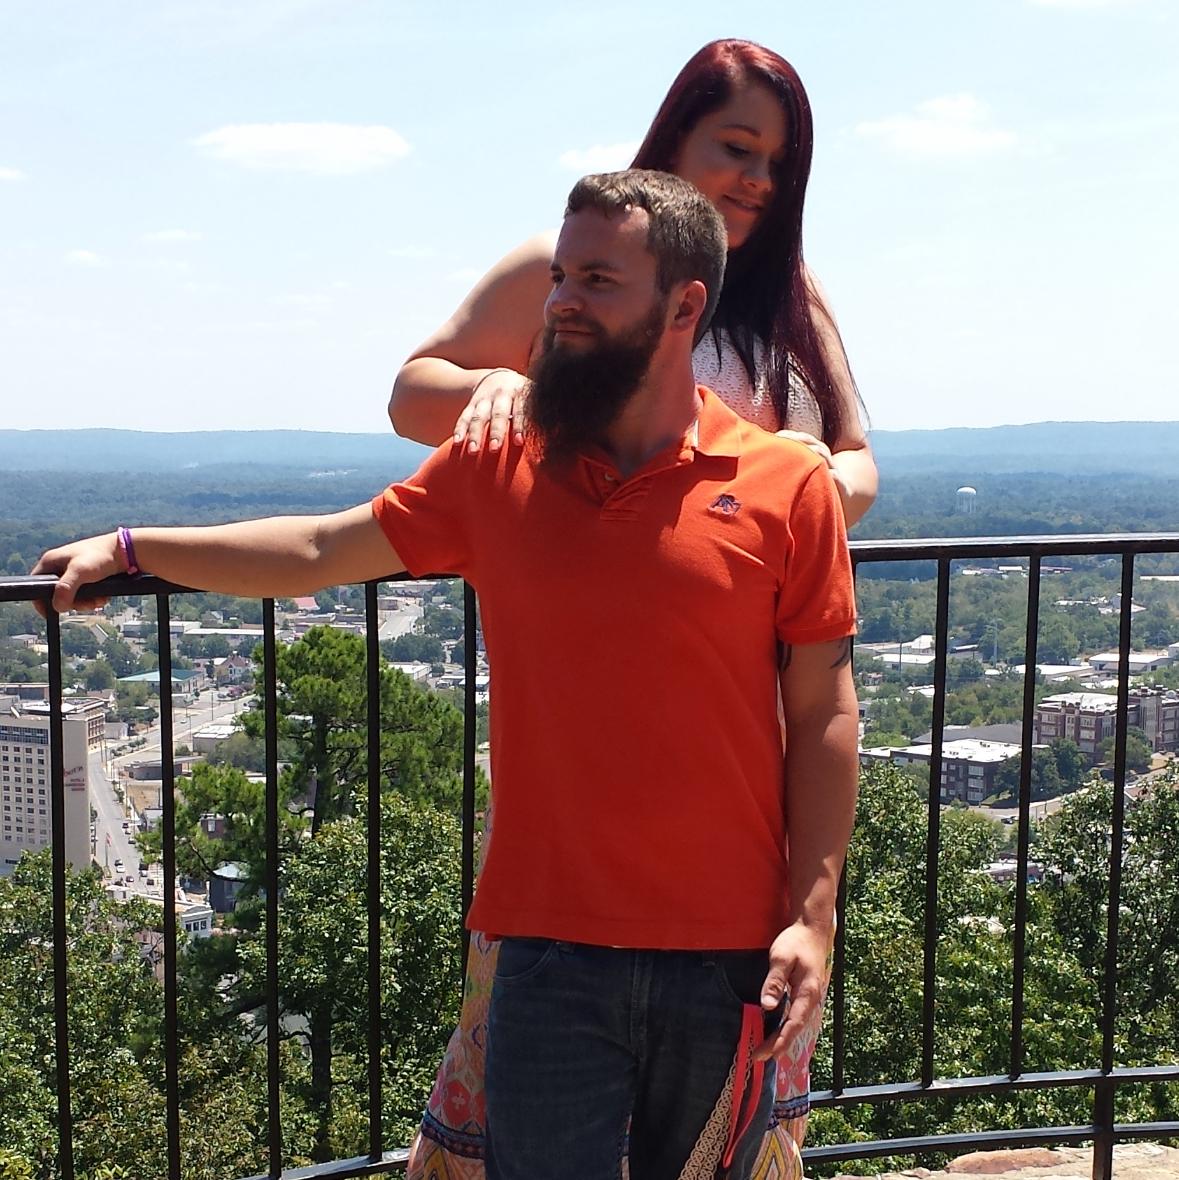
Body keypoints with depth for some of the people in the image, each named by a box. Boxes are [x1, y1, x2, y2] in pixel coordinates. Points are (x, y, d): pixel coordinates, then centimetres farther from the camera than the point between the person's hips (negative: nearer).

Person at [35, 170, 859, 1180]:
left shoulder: (787, 485, -5)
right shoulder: (498, 471, 2)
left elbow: (823, 715, -3)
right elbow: (323, 551, 11)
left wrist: (812, 915, -7)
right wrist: (131, 548, 12)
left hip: (727, 952, -1)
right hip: (553, 945, 1)